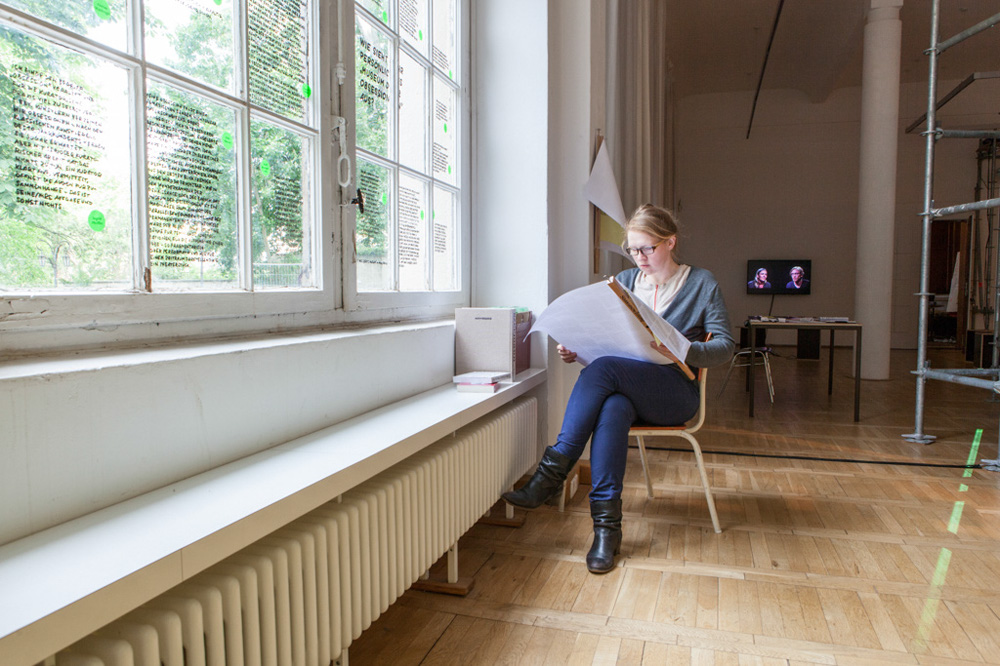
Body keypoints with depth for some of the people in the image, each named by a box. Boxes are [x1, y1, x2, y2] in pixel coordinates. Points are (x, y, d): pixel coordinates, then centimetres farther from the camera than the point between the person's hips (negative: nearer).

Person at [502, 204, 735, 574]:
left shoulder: (702, 283, 4)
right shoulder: (624, 281, 16)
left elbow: (725, 345, -3)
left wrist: (682, 352, -24)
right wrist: (575, 351, -9)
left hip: (675, 392, -3)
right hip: (625, 387, 3)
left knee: (603, 368, -32)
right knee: (612, 409, -36)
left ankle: (551, 473, -30)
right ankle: (607, 525, -34)